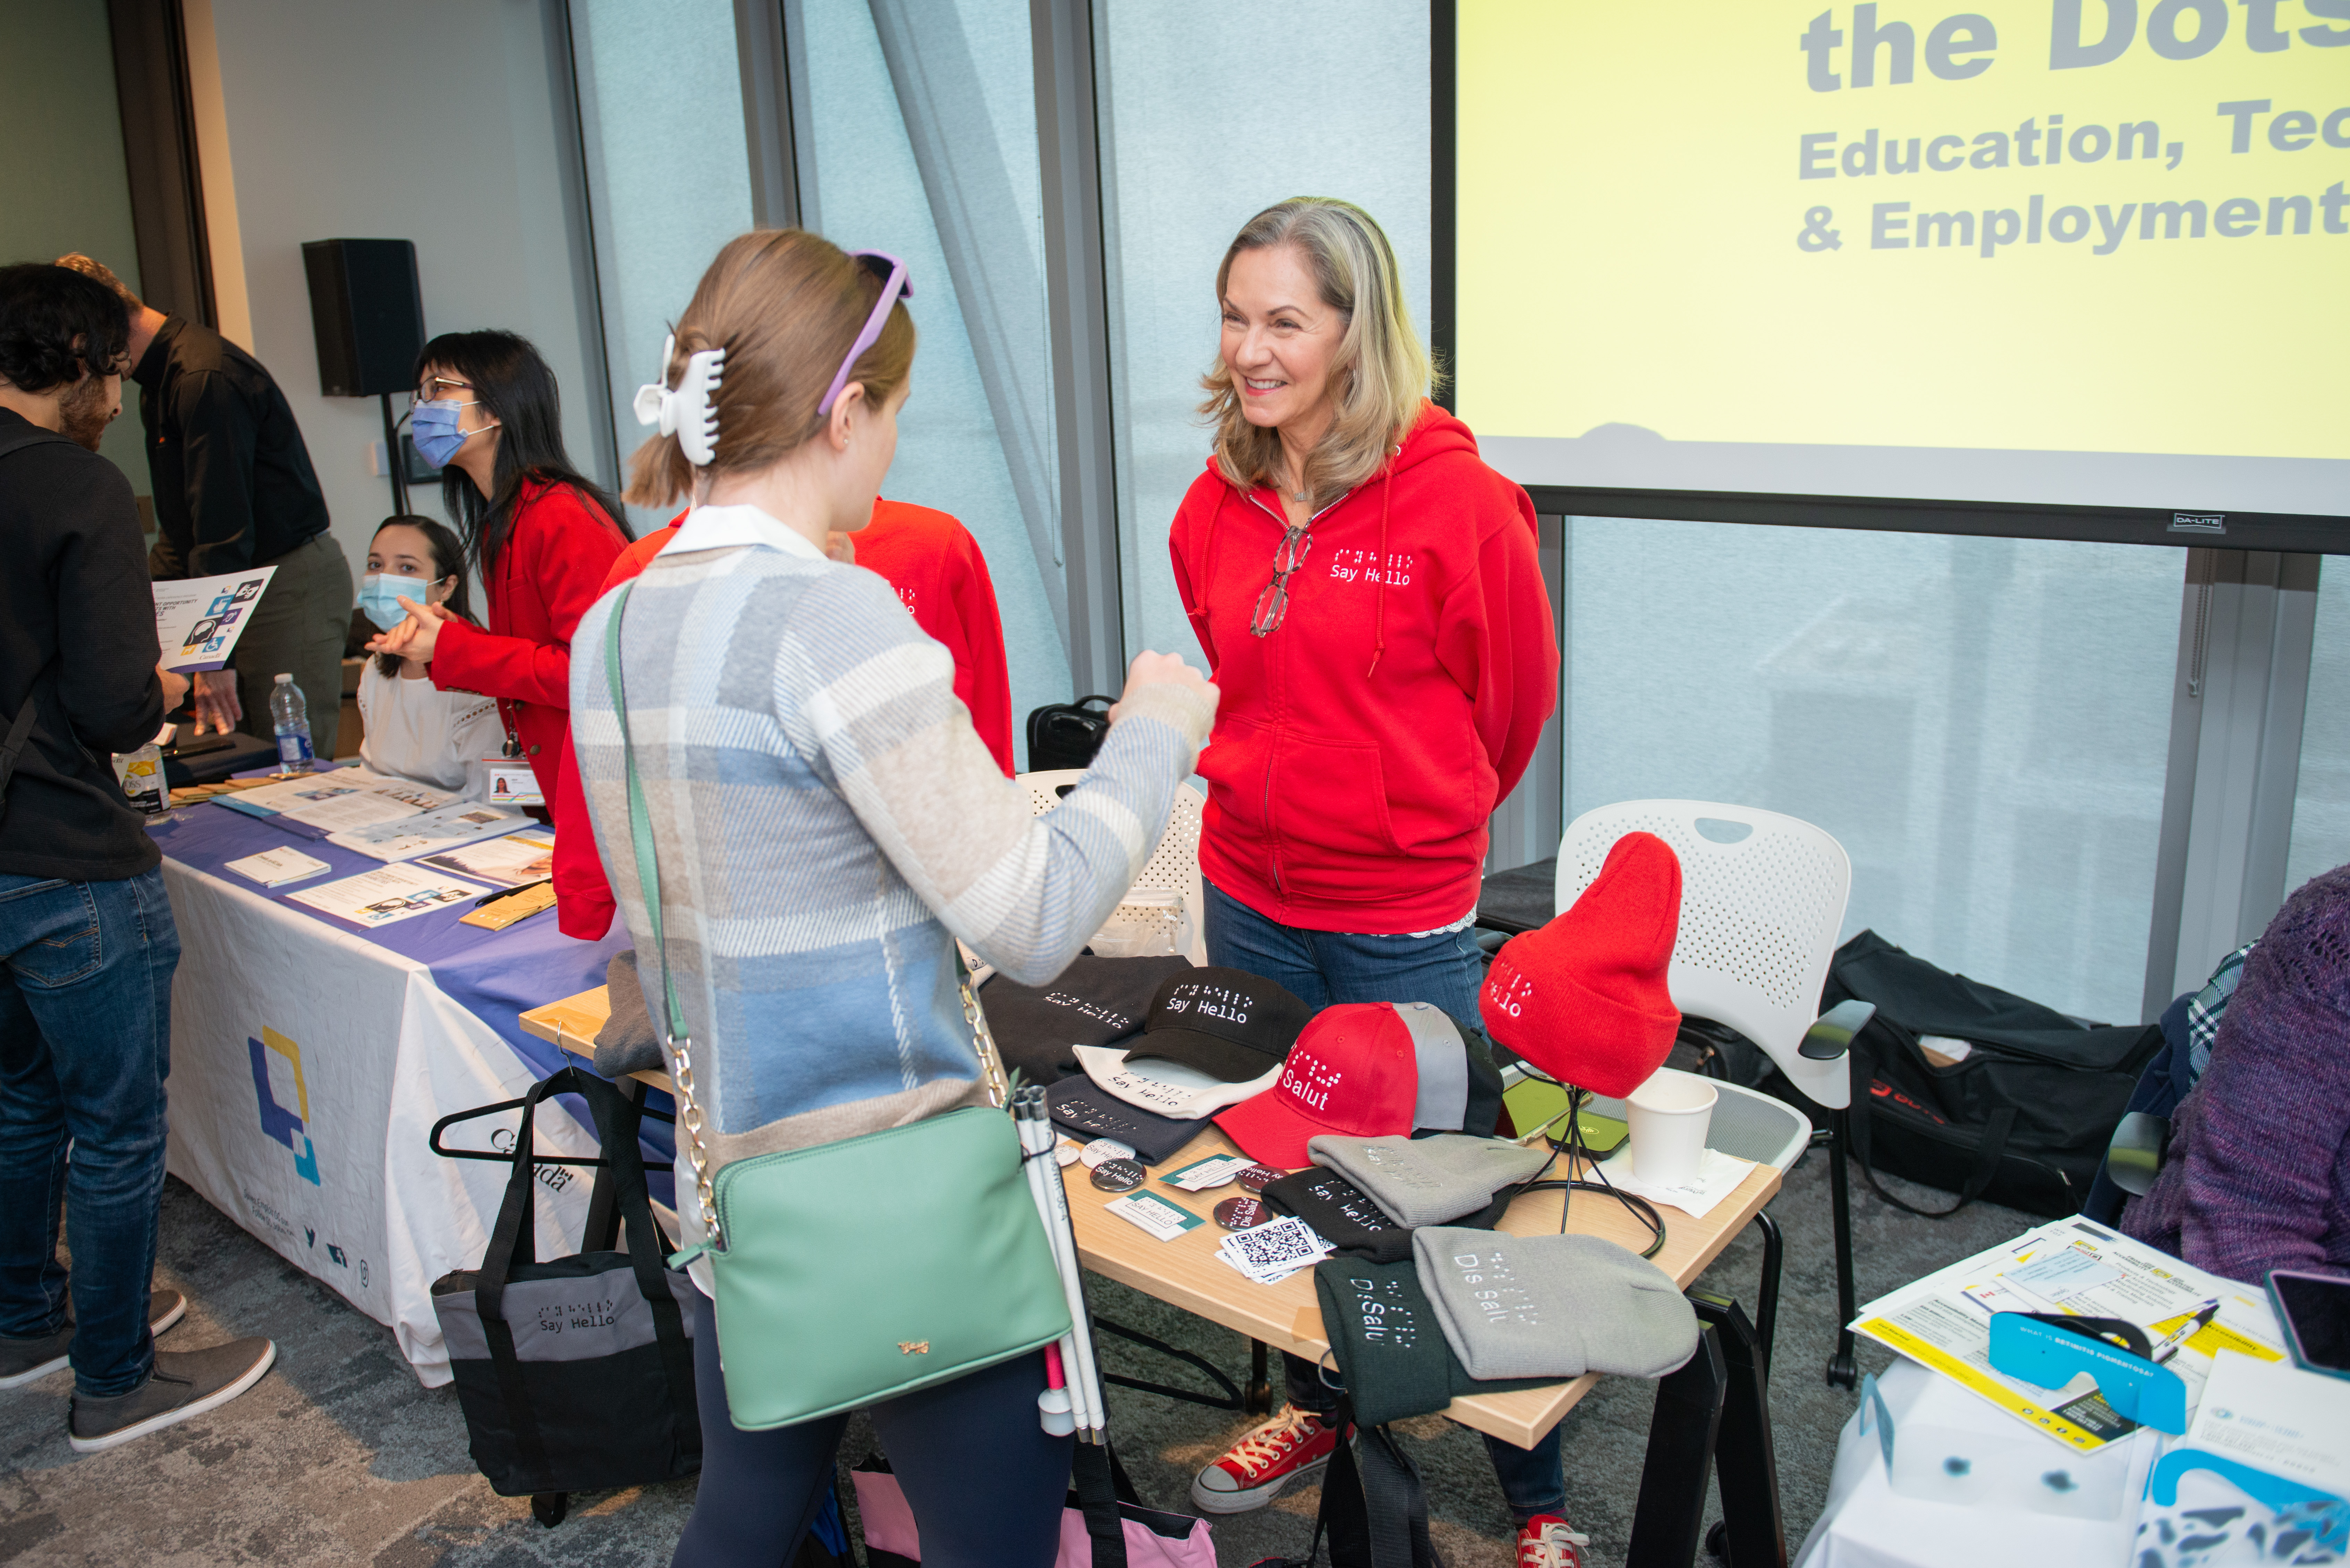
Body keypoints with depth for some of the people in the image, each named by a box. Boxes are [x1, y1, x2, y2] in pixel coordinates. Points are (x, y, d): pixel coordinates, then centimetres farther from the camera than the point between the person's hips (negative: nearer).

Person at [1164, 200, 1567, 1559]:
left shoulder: (1459, 502, -15)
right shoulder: (1217, 507, 1)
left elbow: (1516, 698, -1)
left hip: (1409, 923, -5)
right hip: (1249, 898, 5)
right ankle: (1319, 1407, 45)